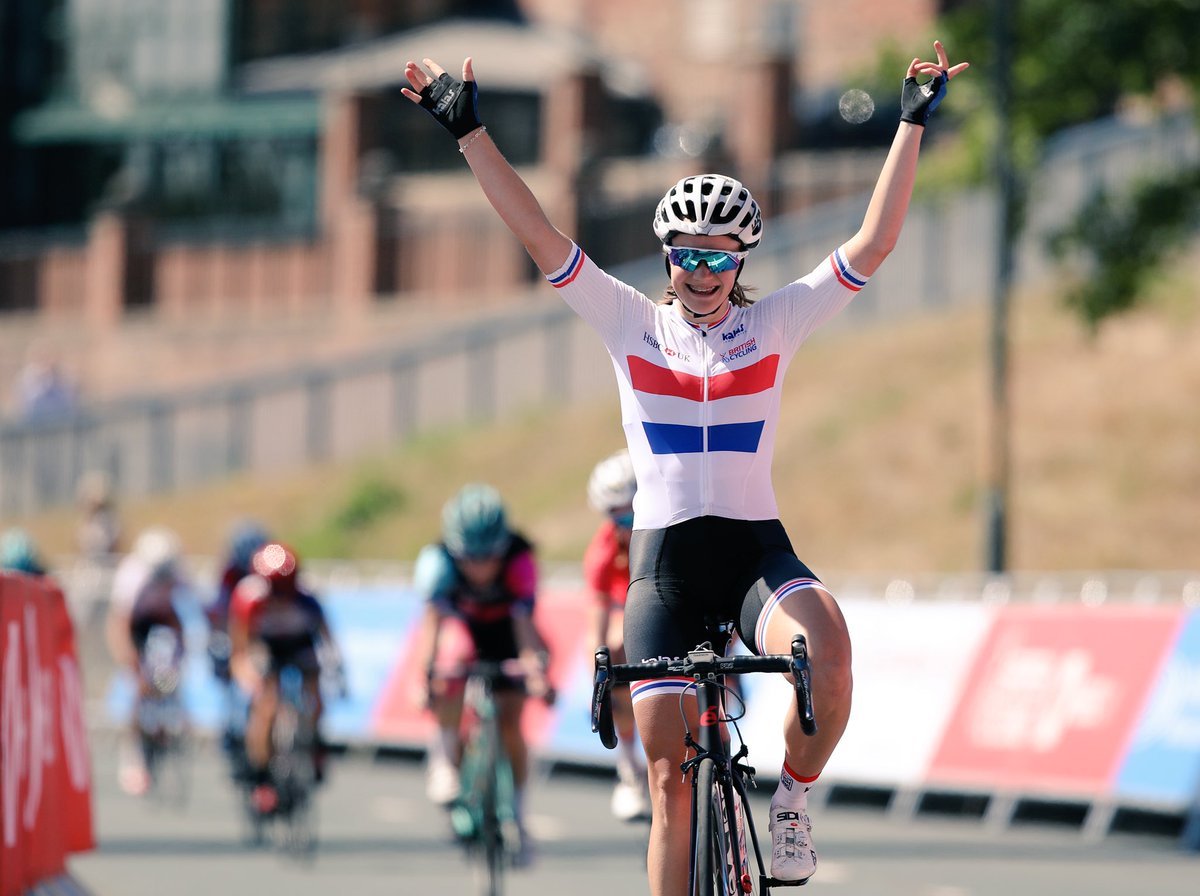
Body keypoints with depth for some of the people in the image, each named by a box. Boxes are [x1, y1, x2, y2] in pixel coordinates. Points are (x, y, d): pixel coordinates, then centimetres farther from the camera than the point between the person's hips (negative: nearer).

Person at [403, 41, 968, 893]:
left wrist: (913, 123, -8)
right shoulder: (632, 323, 4)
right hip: (663, 564, 1)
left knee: (828, 657, -32)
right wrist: (470, 131, -7)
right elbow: (538, 234, -1)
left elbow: (874, 242, -3)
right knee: (670, 775, -4)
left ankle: (794, 798, -5)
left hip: (757, 551, -1)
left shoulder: (775, 324, 4)